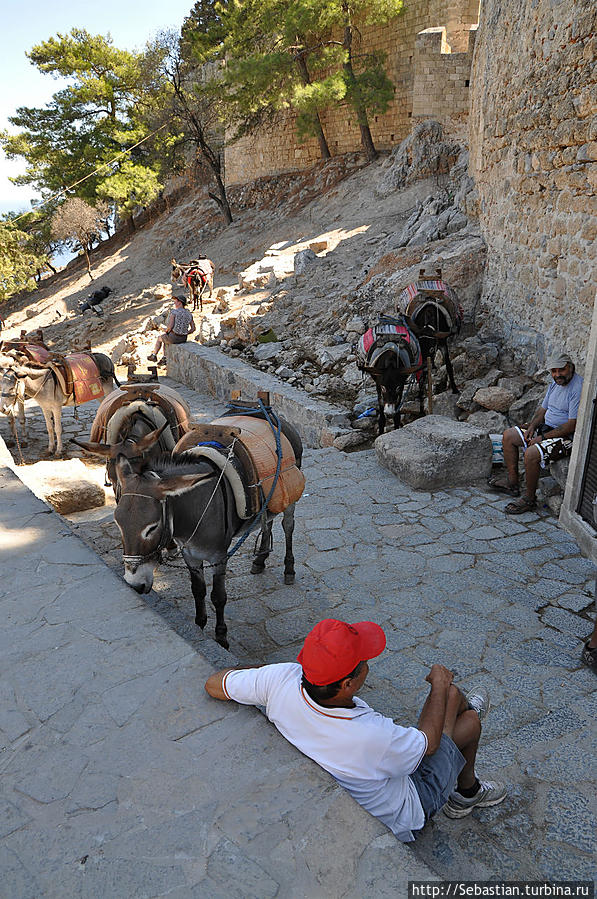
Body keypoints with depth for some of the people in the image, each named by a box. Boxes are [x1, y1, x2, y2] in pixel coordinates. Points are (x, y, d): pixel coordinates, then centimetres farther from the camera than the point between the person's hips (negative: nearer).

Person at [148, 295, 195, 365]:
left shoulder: (174, 312, -16)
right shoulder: (189, 314, 2)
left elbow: (170, 326, -24)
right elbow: (193, 328, 3)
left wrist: (167, 331, -2)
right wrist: (184, 335, 13)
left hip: (173, 337, -6)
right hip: (183, 338, 6)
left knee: (160, 338, 28)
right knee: (166, 339, 35)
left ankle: (154, 355, 47)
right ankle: (164, 359, 37)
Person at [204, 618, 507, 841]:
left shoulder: (282, 679, -33)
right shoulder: (373, 737, -44)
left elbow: (213, 684, -16)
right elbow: (429, 741, -21)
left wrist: (260, 671, 0)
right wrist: (439, 685, -5)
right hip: (400, 816, -5)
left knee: (448, 692, 12)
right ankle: (467, 791, 43)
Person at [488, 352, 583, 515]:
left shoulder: (578, 389, -22)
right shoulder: (555, 382, 8)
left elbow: (572, 426, -25)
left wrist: (542, 437, -20)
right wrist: (532, 426, -1)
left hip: (567, 437, -10)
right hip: (547, 427, 10)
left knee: (531, 453, -32)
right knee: (508, 436, 5)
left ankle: (529, 498, -14)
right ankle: (512, 482, 9)